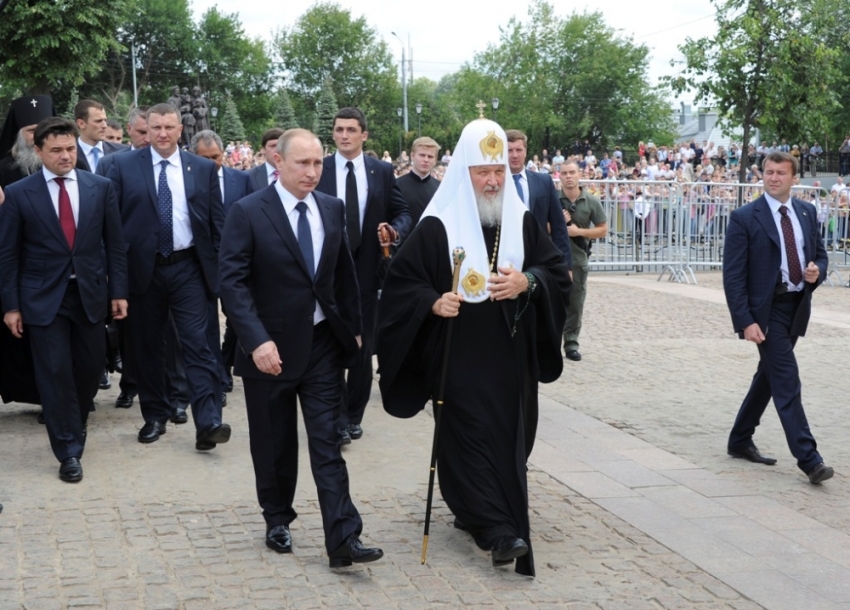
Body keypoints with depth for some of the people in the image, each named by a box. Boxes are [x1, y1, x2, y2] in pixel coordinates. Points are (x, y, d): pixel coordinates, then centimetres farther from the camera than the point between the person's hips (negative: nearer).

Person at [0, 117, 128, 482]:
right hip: (43, 298, -2)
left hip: (90, 293, 2)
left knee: (90, 366, 10)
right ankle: (69, 450, 5)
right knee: (55, 373, -2)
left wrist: (118, 292, 2)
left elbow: (114, 244, 5)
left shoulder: (100, 187, 2)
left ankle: (74, 424, 35)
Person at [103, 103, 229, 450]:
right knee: (147, 347, 10)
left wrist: (221, 265, 2)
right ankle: (155, 416, 24)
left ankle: (208, 423, -10)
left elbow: (217, 220, 7)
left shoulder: (203, 168, 5)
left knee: (197, 344, -7)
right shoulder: (123, 166, 1)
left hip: (189, 268, 0)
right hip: (142, 268, 1)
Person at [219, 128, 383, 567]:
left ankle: (343, 539, -4)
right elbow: (232, 282, -15)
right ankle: (277, 521, 31)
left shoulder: (333, 209, 5)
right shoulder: (247, 212, -10)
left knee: (327, 443, -1)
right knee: (274, 444, 12)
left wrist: (354, 328, 12)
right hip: (271, 346, -3)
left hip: (323, 343, 3)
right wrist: (257, 341, -24)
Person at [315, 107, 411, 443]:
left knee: (363, 347, 9)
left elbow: (403, 213, 4)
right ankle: (337, 417, 9)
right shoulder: (318, 169, -1)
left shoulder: (383, 171, 3)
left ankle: (354, 415, 23)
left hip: (367, 268, 2)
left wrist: (395, 230, -17)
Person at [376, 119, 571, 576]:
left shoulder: (523, 221, 4)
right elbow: (401, 281, -5)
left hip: (509, 354, 4)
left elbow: (557, 270, 8)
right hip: (457, 355, -4)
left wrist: (527, 282, -13)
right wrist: (433, 302, -23)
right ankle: (496, 528, -6)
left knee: (506, 435, 8)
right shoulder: (437, 226, -8)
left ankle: (477, 512, 25)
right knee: (469, 434, -7)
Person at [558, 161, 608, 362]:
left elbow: (603, 230, 3)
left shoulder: (591, 201, 0)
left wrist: (579, 231, -11)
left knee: (575, 304, 6)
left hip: (578, 259, 1)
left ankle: (571, 344, 15)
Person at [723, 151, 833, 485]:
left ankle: (740, 440, 31)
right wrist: (745, 321, -18)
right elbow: (733, 275, -11)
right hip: (767, 309, -6)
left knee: (769, 375, 16)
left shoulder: (807, 212, 7)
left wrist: (817, 271, -8)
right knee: (787, 382, -9)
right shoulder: (744, 218, -10)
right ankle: (809, 459, -6)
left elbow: (819, 254, 18)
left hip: (797, 306, 6)